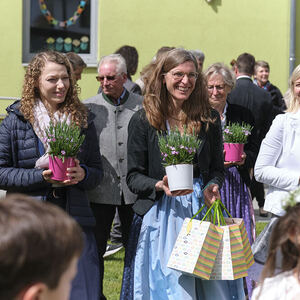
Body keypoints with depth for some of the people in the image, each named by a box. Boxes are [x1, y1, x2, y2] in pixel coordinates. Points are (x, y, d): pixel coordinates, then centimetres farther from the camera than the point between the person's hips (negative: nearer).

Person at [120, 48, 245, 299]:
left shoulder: (210, 119, 7)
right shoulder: (143, 121, -1)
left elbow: (217, 168, 13)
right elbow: (134, 177, 0)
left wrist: (212, 187, -8)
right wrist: (160, 186, -19)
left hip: (201, 209, 3)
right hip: (161, 215, -3)